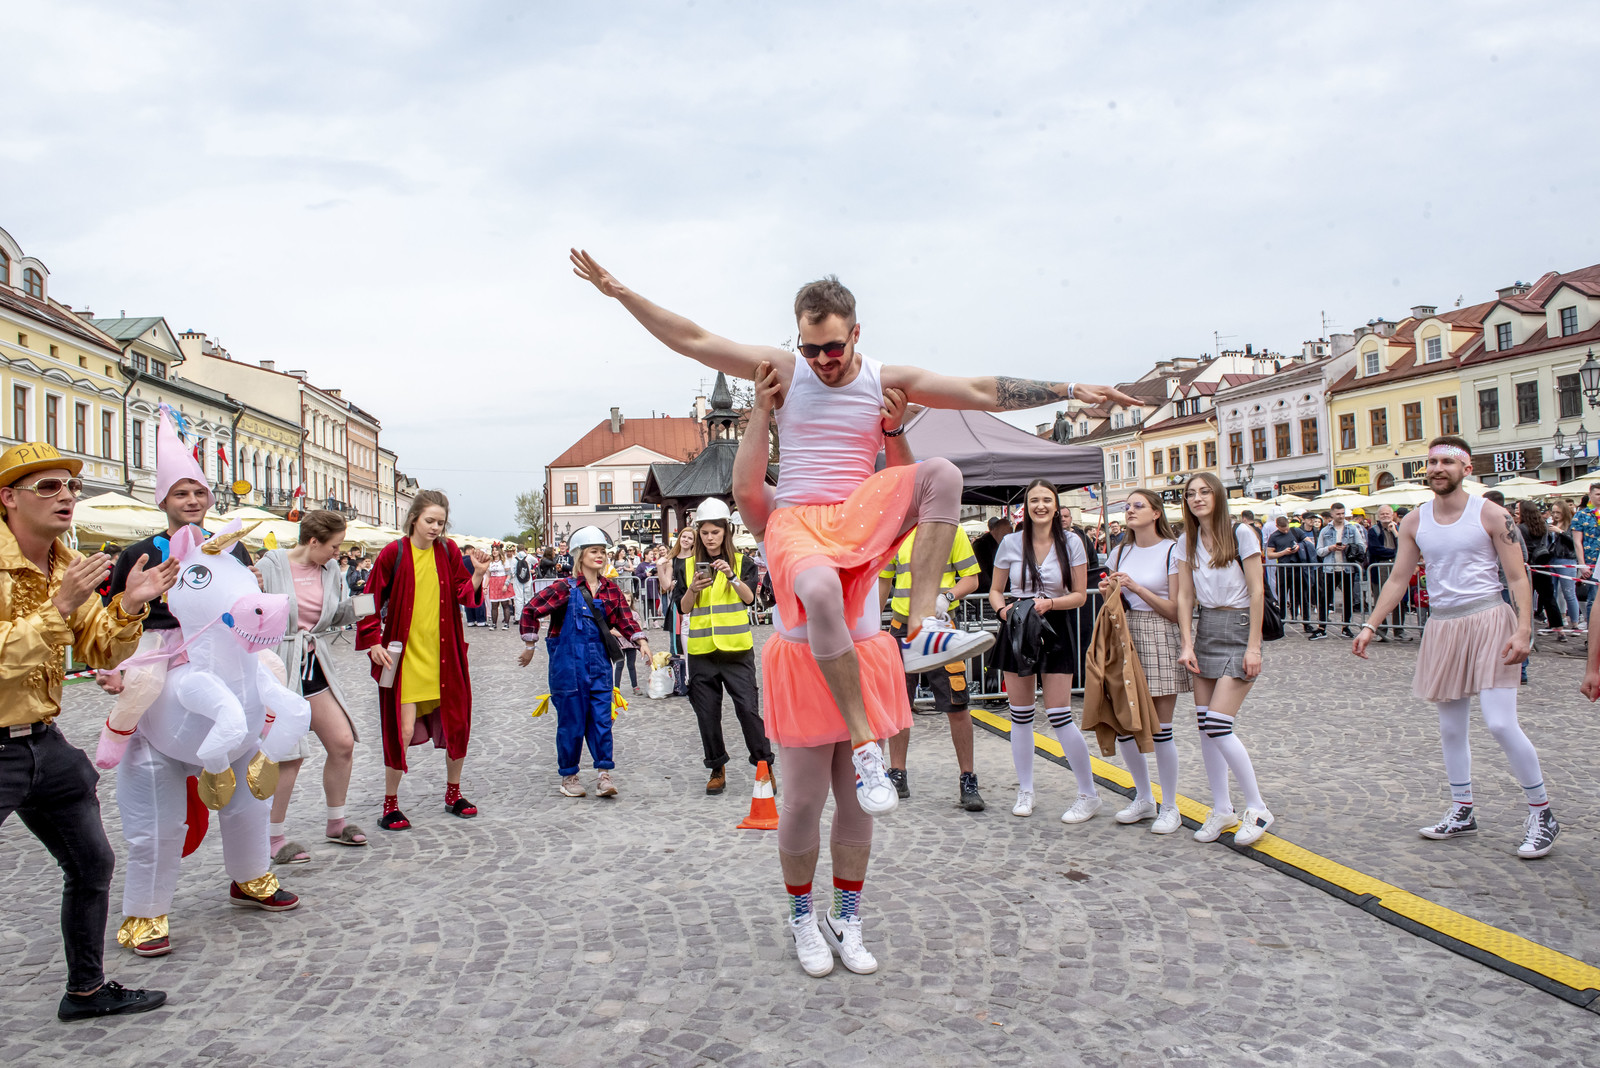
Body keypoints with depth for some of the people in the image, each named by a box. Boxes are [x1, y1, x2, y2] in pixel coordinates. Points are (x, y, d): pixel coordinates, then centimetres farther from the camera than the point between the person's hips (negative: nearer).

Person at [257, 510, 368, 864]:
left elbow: (340, 617, 9)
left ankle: (336, 823, 23)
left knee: (343, 742, 4)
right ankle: (274, 838, 13)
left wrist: (353, 606, -8)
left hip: (315, 666, 6)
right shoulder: (270, 566, -10)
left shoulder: (330, 569, 6)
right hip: (279, 667, -6)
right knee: (290, 753, -4)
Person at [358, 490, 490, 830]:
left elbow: (463, 596, 4)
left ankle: (453, 794, 27)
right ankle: (390, 805, 11)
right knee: (403, 729, -6)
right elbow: (372, 601, -1)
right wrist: (373, 643, -8)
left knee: (457, 723, 8)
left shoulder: (449, 551, 4)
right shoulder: (394, 553, -5)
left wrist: (478, 575, -12)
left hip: (444, 655, 4)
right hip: (406, 656, -4)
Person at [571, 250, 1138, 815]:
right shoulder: (785, 370, 5)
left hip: (862, 517, 2)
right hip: (796, 523, -2)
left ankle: (922, 632, -30)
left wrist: (1070, 390, -2)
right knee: (821, 590, -39)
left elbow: (984, 393, 3)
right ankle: (865, 745, -30)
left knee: (941, 473, -25)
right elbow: (692, 340, 5)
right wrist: (619, 291, 1)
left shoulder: (888, 381, 6)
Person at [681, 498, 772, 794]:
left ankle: (764, 764, 6)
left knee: (748, 708, -7)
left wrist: (732, 576, -25)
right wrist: (693, 589, -15)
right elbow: (683, 608, 3)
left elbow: (750, 597, -10)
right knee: (707, 714, 6)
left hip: (736, 648, -2)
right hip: (701, 650, 2)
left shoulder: (741, 561, 4)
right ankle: (717, 769, 20)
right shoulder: (689, 565, 8)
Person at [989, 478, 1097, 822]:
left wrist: (1049, 603, -17)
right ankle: (1025, 791, 22)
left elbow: (1080, 594, 0)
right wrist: (1003, 610, -11)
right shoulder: (1011, 543, 2)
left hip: (1056, 629, -2)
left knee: (1059, 715, -7)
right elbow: (995, 590, 10)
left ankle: (1089, 795, 8)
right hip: (1016, 629, 2)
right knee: (1020, 714, 7)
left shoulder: (1071, 542, -2)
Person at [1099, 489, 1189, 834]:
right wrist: (1107, 593, -3)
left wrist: (1137, 588, -17)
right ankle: (1144, 798, 23)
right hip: (1125, 637, 5)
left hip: (1160, 638, -5)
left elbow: (1175, 610, -8)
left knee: (1159, 728, -3)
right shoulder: (1121, 552, 12)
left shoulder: (1171, 550, -4)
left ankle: (1170, 808, 12)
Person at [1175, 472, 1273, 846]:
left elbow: (1256, 592, -9)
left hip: (1237, 629, -6)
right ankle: (1222, 810, 15)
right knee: (1204, 725, 3)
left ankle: (1257, 809, 3)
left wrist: (1254, 646, -12)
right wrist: (1187, 644, -3)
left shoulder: (1240, 533, -8)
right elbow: (1185, 596, 7)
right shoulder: (1187, 542, 8)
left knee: (1218, 725, -12)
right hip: (1204, 629, 6)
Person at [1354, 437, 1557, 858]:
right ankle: (1462, 814, 23)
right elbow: (1398, 579, 9)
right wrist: (1369, 626, 2)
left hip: (1489, 622, -4)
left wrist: (1523, 630, -18)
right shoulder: (1414, 522, 6)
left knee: (1500, 722, -12)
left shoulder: (1490, 514, -5)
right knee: (1450, 729, 10)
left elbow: (1517, 577, -6)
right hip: (1442, 627, 5)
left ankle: (1542, 814, 5)